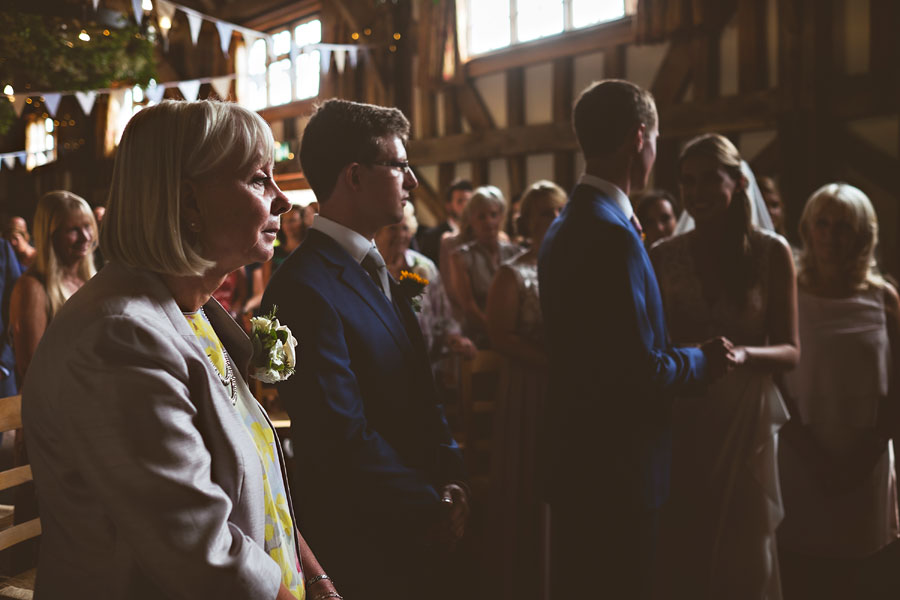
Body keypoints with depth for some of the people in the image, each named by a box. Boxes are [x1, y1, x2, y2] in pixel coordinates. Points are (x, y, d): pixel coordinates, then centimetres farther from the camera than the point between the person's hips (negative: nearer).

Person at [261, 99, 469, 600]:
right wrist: (433, 507, -13)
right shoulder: (306, 288, -22)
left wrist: (452, 475, -1)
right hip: (367, 545, -8)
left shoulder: (377, 268, 8)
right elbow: (344, 441, -23)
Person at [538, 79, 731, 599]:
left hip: (577, 455, 10)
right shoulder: (612, 235, -23)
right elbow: (642, 371, -24)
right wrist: (705, 360, -7)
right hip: (615, 466, -10)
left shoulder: (567, 223, 9)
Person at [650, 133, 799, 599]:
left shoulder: (771, 252, -2)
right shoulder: (663, 256, 1)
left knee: (744, 558, 10)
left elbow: (789, 351, -3)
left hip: (745, 420, -1)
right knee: (680, 555, 9)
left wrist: (743, 354, -22)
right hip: (679, 423, 1)